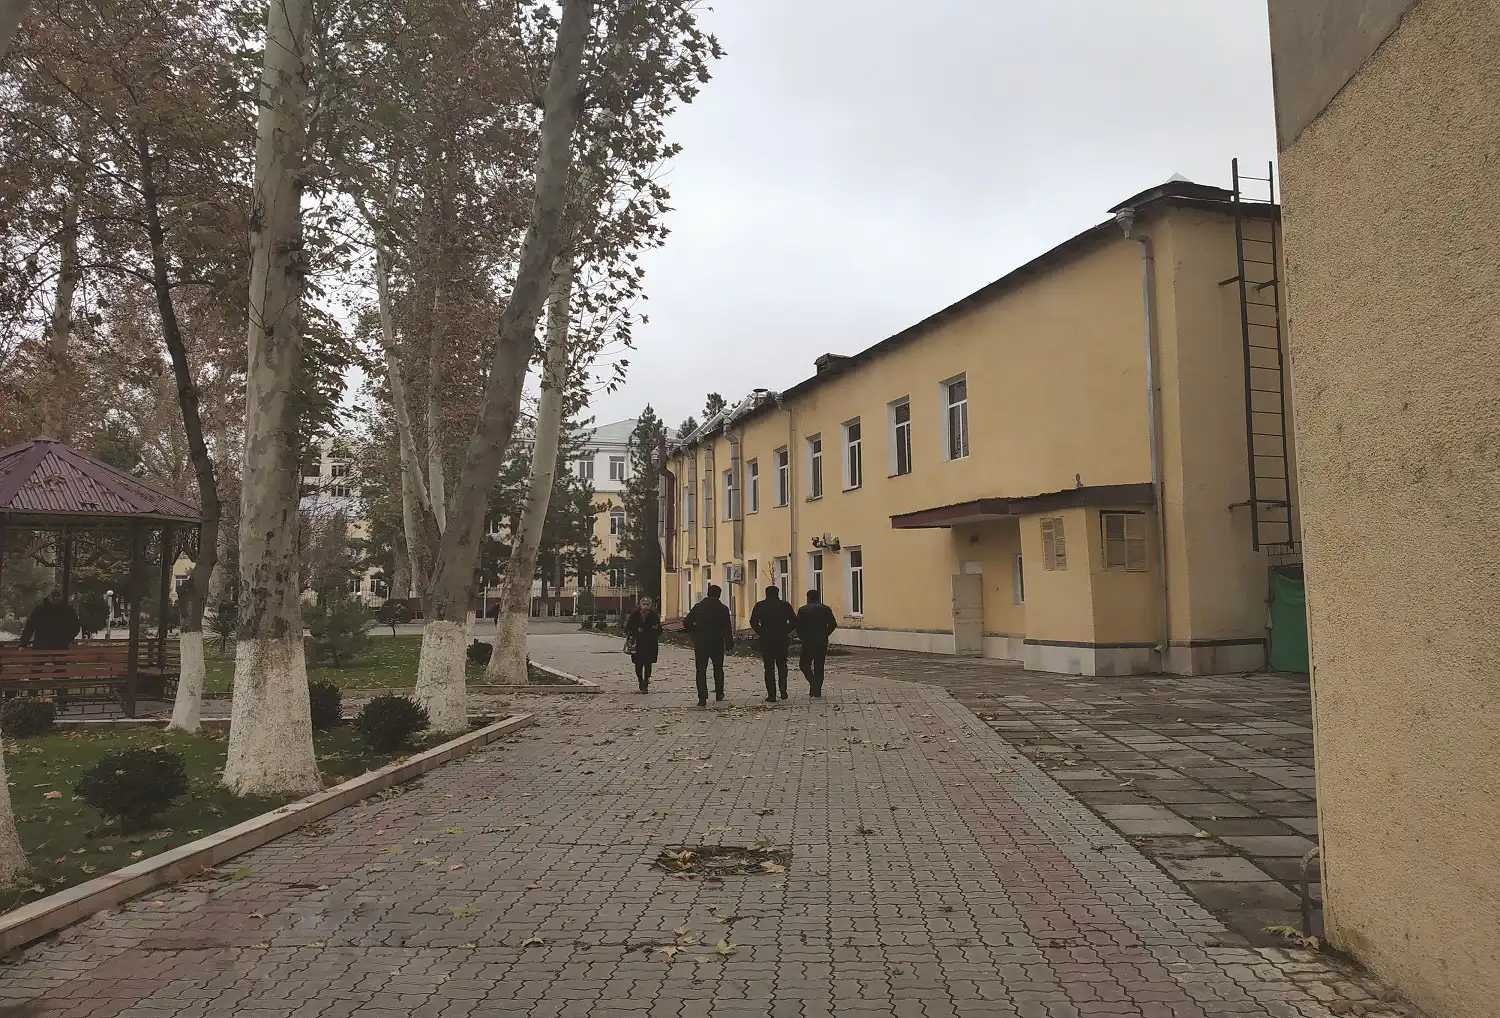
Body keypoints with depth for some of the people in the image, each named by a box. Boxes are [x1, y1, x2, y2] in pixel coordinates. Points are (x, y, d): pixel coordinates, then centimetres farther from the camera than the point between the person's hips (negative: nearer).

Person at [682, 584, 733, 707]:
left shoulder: (698, 607, -3)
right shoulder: (723, 609, -5)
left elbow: (686, 623, -3)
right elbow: (728, 628, -6)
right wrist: (729, 644, 1)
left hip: (700, 644, 0)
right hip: (717, 644, 0)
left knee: (701, 670, 2)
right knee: (718, 669, 19)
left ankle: (702, 698, -5)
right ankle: (719, 694, 23)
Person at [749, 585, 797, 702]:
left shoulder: (760, 605, 1)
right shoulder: (785, 605, 3)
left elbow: (753, 622, -7)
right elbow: (794, 621, -2)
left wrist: (761, 633, 1)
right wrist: (784, 632, 5)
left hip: (766, 641, -1)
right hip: (782, 640, 1)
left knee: (769, 668, 4)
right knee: (782, 666, 17)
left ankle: (771, 695, 1)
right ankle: (783, 689, -1)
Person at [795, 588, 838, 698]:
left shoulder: (802, 610, -3)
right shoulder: (826, 609, 4)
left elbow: (798, 626, -8)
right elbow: (833, 624, 0)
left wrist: (802, 637, 7)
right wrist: (825, 635, 11)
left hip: (808, 642, -3)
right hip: (822, 643, 3)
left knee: (804, 664, 11)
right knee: (819, 667, 9)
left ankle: (813, 682, -10)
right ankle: (817, 690, 7)